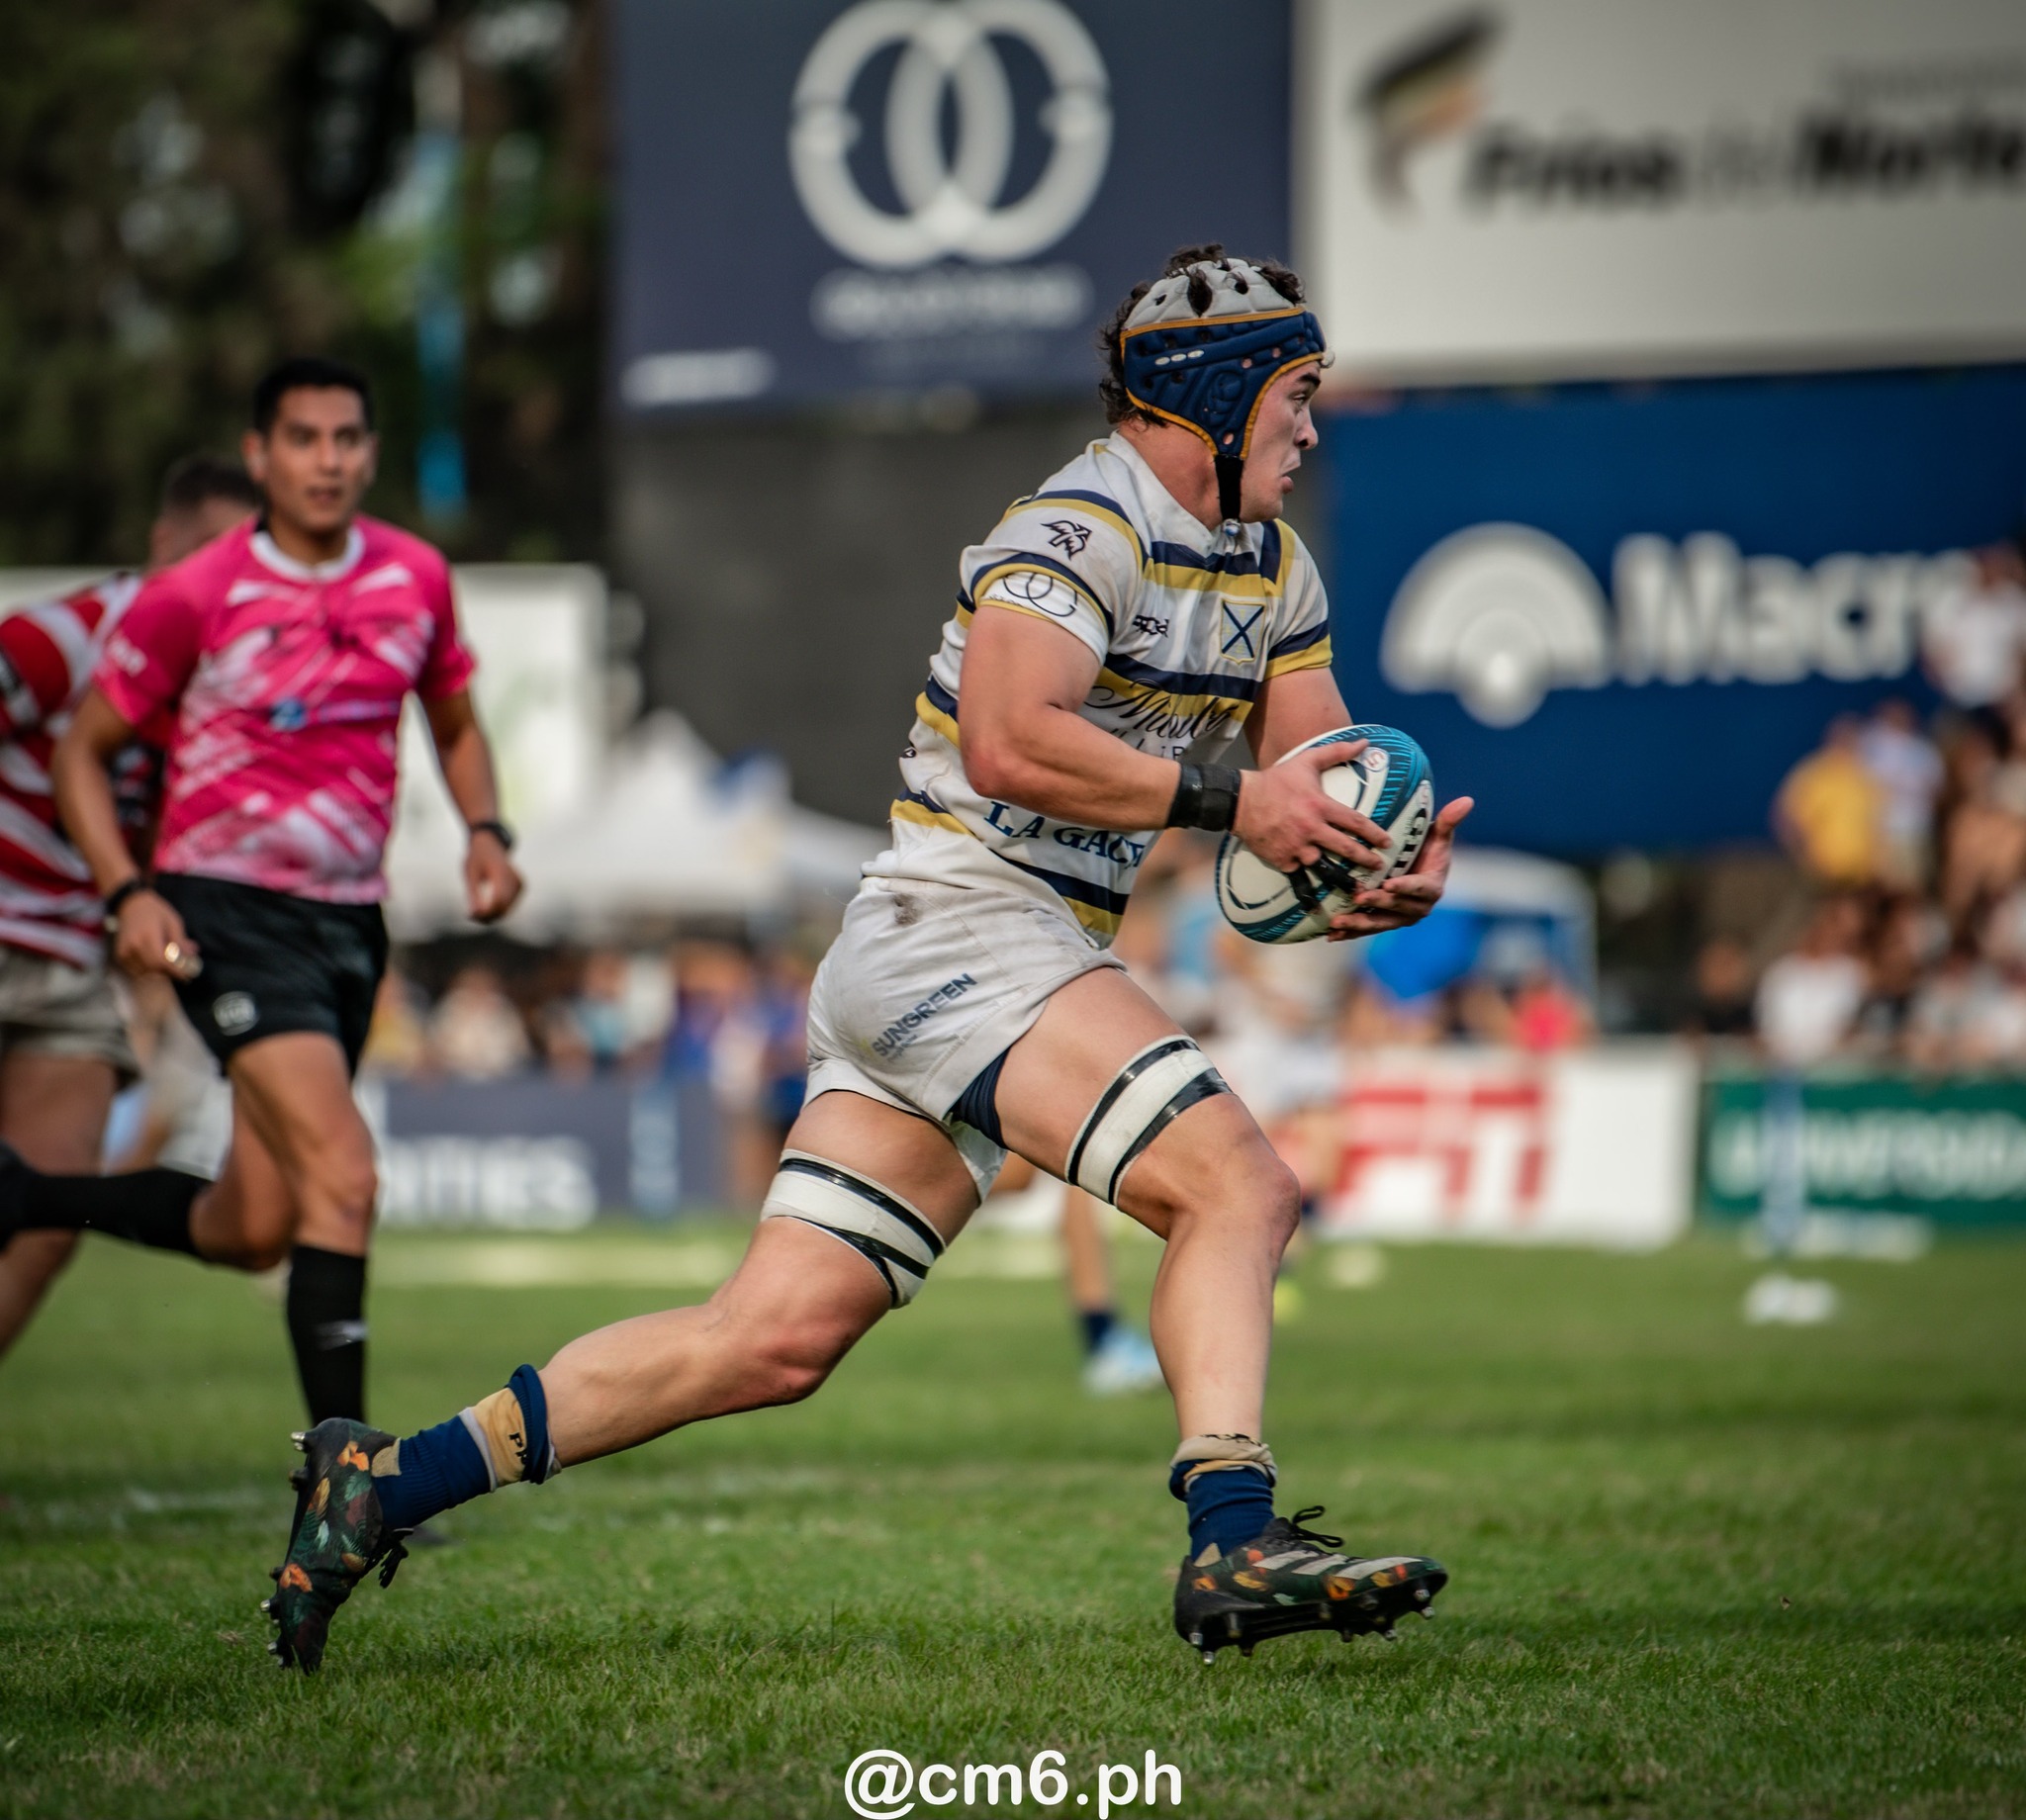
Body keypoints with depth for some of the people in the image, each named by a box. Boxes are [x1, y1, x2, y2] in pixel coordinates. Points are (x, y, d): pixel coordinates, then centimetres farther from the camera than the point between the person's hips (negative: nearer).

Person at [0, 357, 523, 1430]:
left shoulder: (416, 578, 4)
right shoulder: (191, 597, -9)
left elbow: (455, 725, 21)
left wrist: (485, 834, 1)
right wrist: (127, 893, -14)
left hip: (349, 921, 6)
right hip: (224, 914, -6)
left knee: (251, 1231, 9)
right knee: (342, 1174, -22)